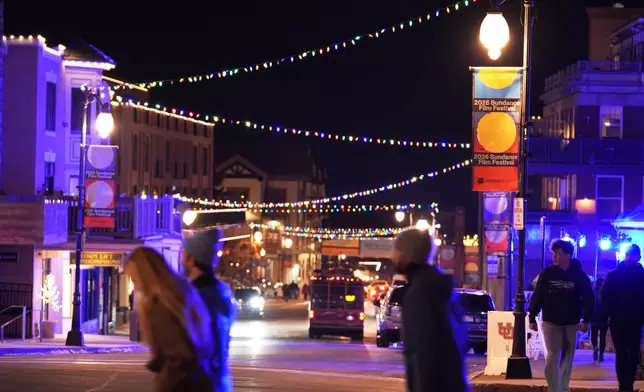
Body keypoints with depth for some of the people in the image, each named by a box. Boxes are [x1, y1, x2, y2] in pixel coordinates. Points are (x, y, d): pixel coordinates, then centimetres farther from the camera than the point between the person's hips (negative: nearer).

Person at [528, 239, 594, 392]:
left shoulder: (579, 275, -4)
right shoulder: (546, 273, -3)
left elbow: (589, 298, -1)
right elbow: (537, 297, 1)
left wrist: (586, 320, -8)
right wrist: (532, 318, -1)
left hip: (571, 323, 1)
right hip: (551, 322, -1)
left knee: (567, 358, 9)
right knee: (553, 357, -8)